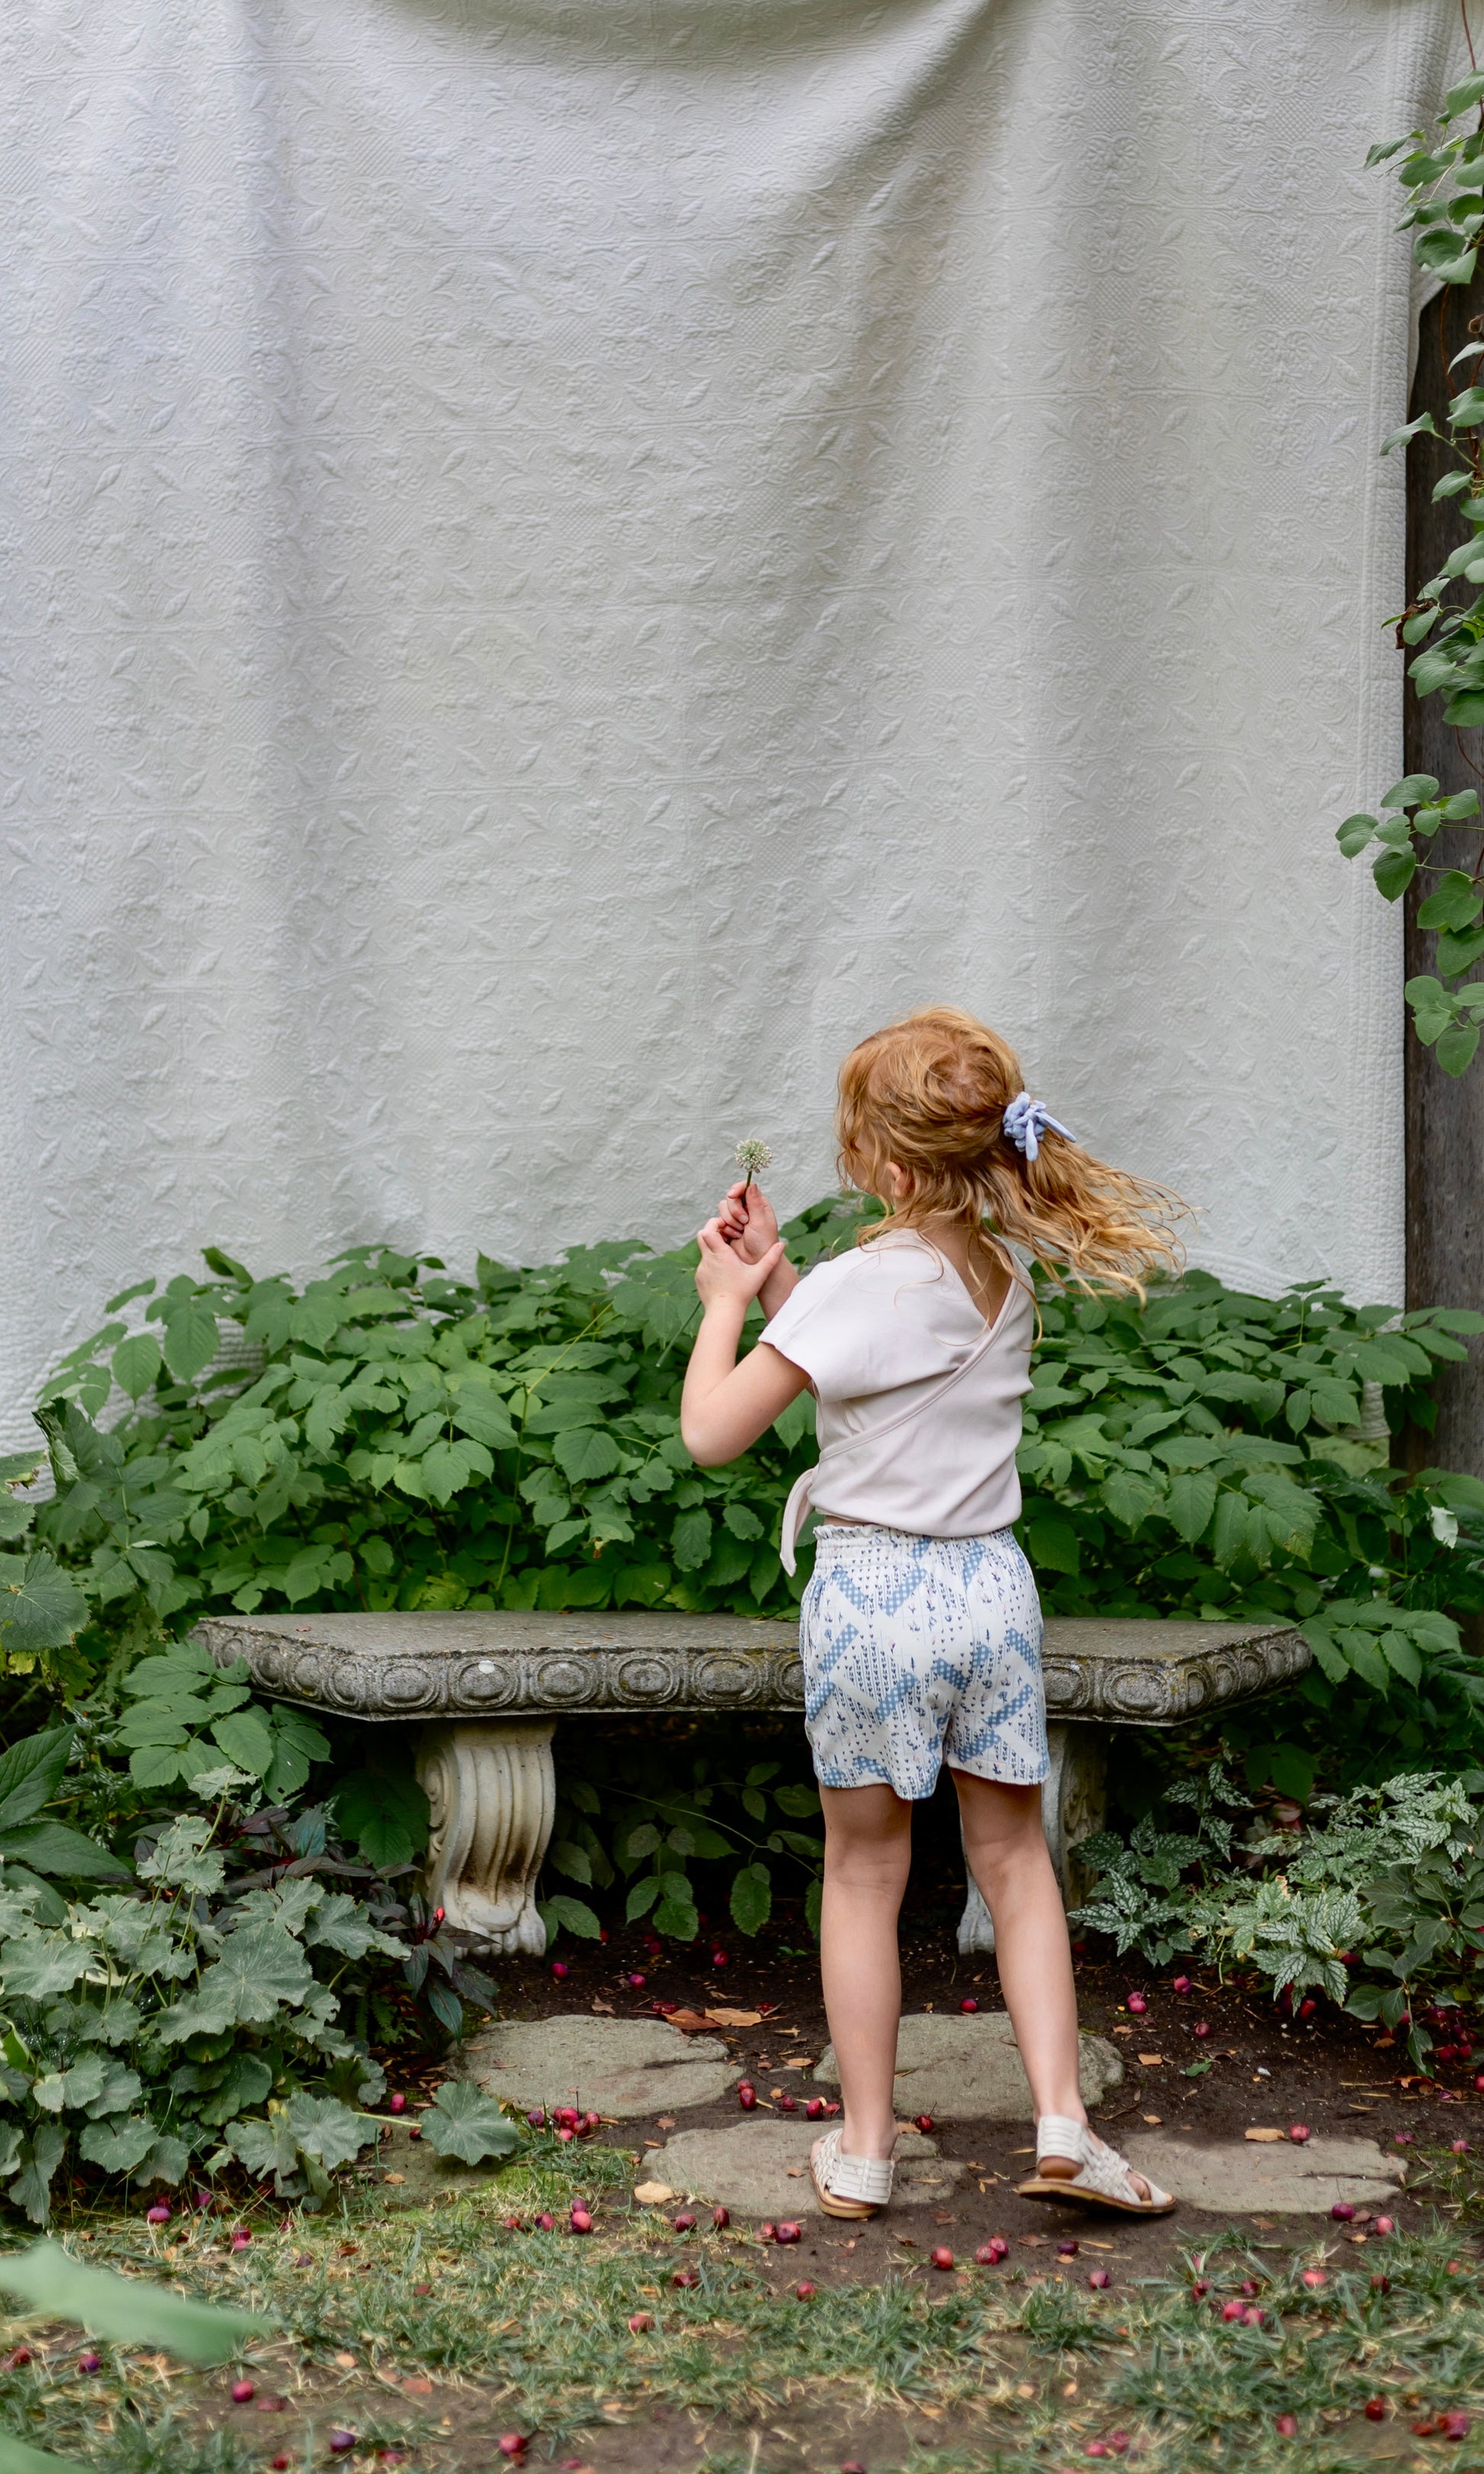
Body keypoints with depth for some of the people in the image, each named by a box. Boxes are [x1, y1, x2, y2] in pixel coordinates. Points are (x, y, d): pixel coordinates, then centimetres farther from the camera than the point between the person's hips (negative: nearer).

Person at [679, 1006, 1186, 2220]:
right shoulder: (1009, 1268, 4)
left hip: (869, 1592, -4)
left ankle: (864, 2146, 16)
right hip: (992, 1585, 5)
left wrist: (728, 1299, -3)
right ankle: (1062, 2119, 7)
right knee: (1015, 1859, 15)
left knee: (865, 1871, 9)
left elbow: (713, 1431, -16)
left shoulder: (859, 1287, -17)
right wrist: (776, 1273, 10)